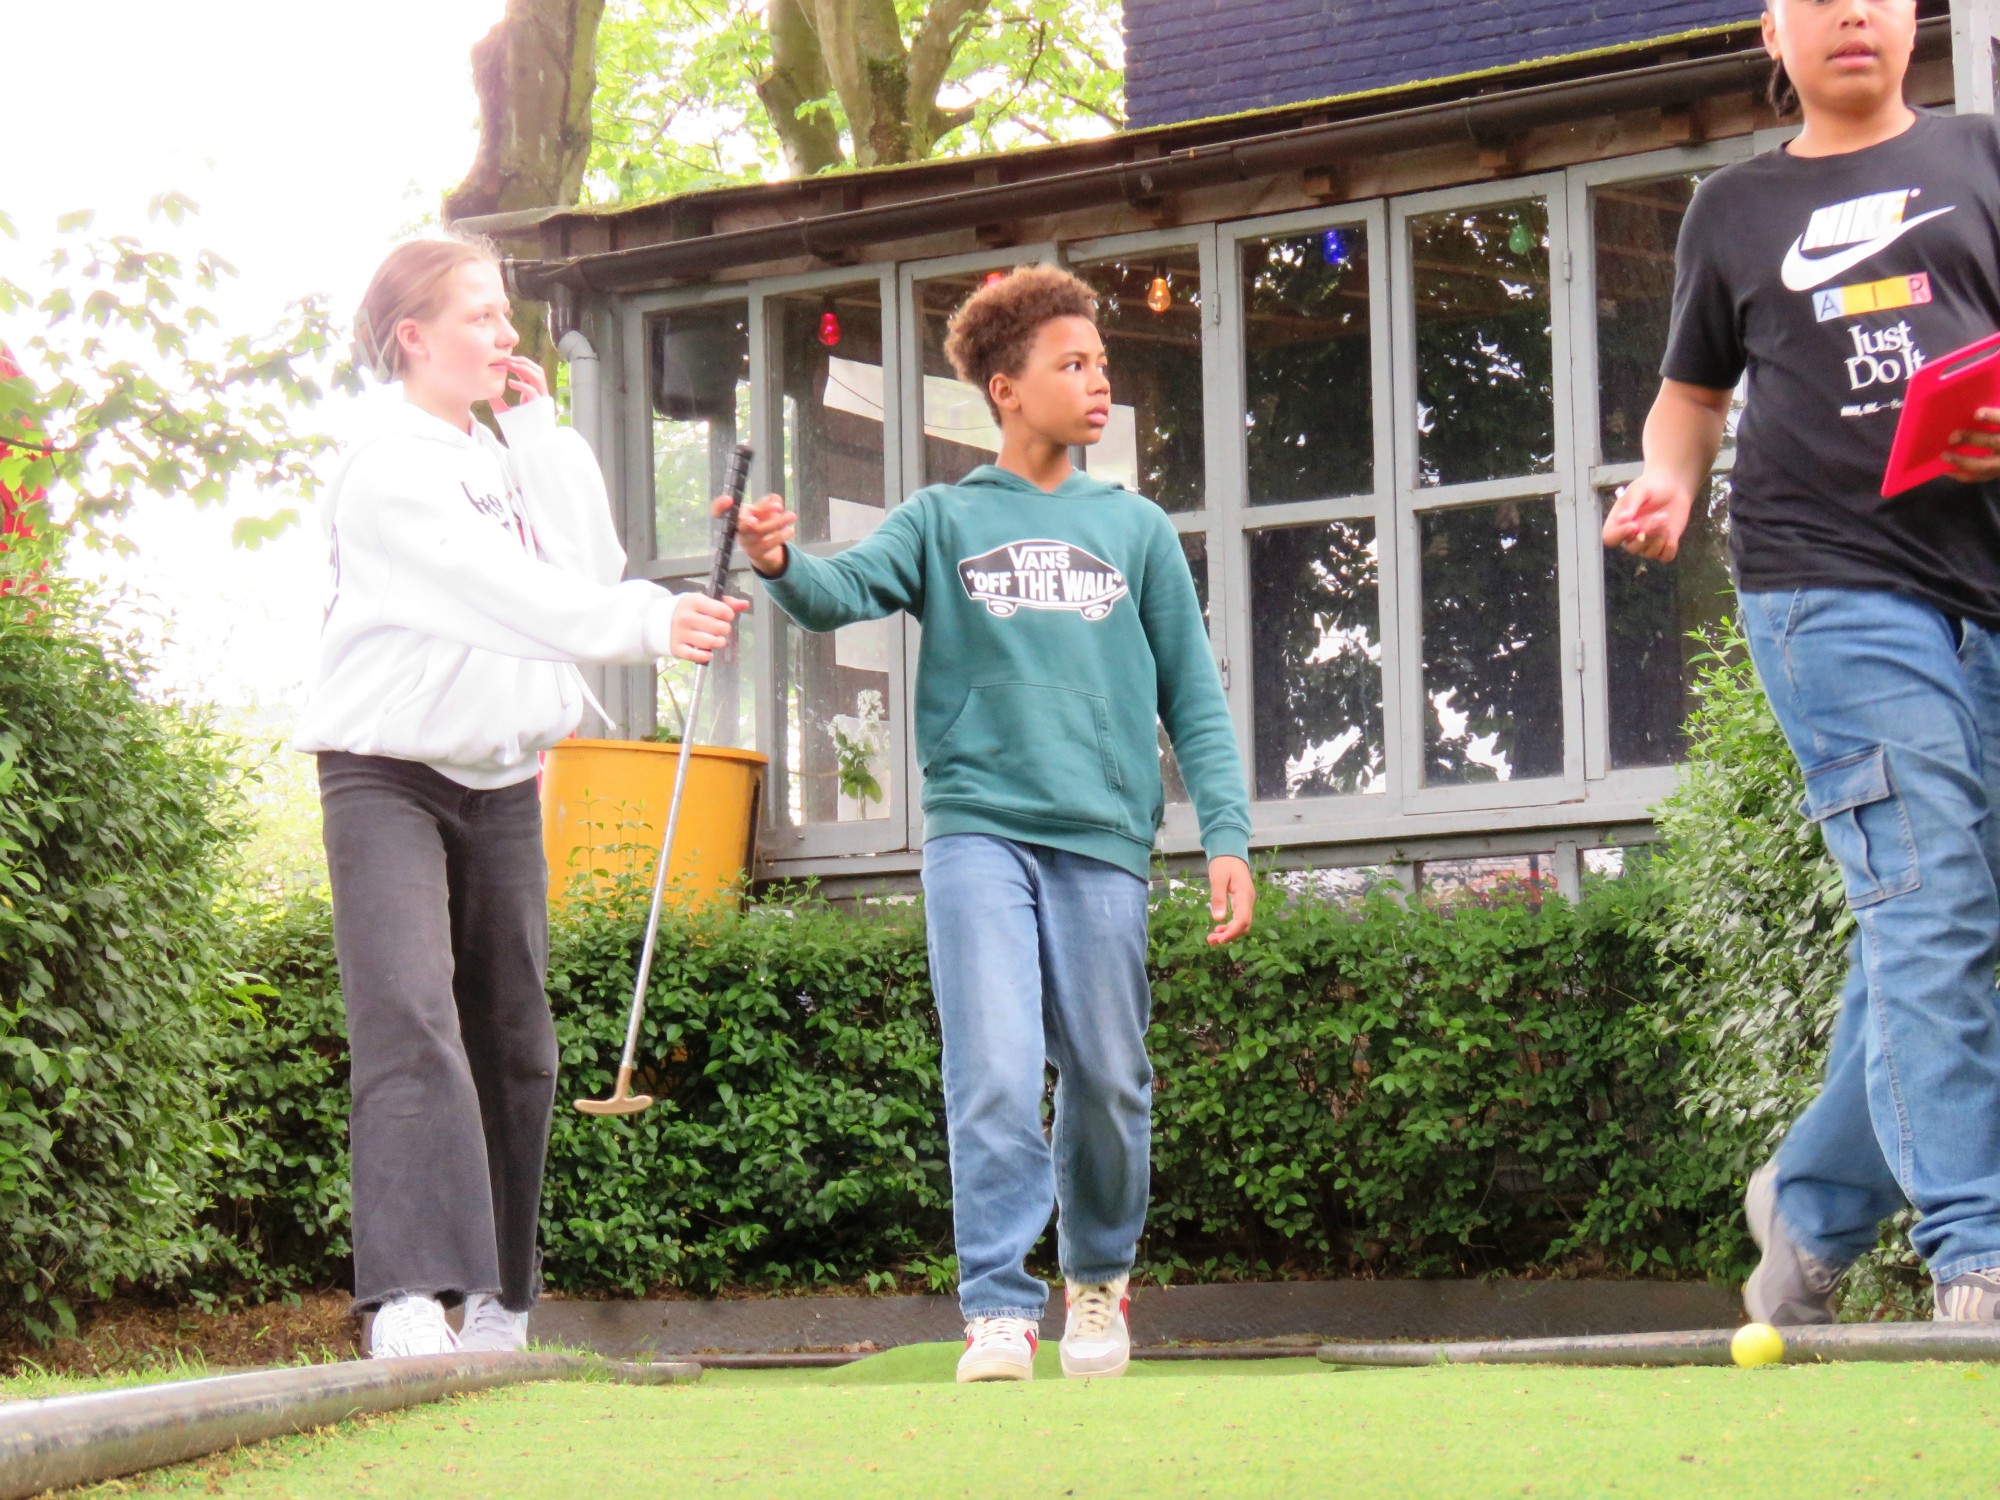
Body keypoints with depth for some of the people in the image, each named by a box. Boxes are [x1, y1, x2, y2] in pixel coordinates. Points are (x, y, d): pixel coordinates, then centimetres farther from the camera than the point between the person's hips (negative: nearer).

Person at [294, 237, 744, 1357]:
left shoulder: (504, 459, 14)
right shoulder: (391, 470, -12)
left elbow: (592, 567, 2)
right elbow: (511, 592, -24)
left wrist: (543, 429, 2)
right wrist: (652, 625, -35)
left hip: (500, 779, 8)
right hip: (390, 772, -8)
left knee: (514, 1039, 9)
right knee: (410, 1016, -22)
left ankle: (501, 1308, 17)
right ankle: (410, 1300, -33)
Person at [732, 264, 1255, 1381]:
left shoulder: (1136, 528, 15)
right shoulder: (945, 520, 10)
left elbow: (1194, 695, 13)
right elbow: (844, 591, -7)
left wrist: (1227, 835, 3)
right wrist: (782, 564, -30)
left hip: (1104, 839, 2)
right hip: (978, 830, -2)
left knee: (1109, 1082, 7)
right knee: (996, 1078, -13)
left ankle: (1100, 1276, 28)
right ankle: (999, 1309, -7)